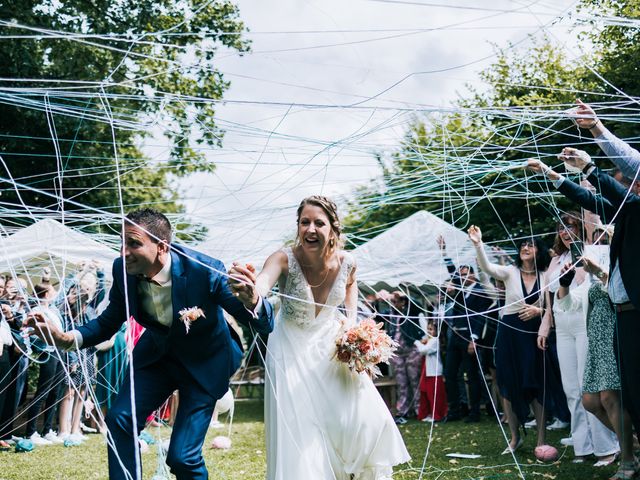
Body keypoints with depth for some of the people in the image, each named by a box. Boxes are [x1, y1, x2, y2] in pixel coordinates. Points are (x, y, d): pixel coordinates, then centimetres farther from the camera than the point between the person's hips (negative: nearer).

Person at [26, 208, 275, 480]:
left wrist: (251, 301, -55)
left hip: (203, 363, -4)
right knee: (120, 419, -12)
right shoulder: (123, 270, -18)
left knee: (182, 457, -9)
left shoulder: (205, 271, -32)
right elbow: (109, 322, -1)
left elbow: (264, 324, -30)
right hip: (157, 354, 5)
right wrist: (67, 339, -21)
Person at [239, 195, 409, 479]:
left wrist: (350, 321, -5)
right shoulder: (285, 259, -27)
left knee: (363, 419, -1)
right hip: (293, 349, -3)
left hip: (331, 344, 3)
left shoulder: (346, 263, -17)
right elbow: (261, 286, -50)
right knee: (298, 429, -5)